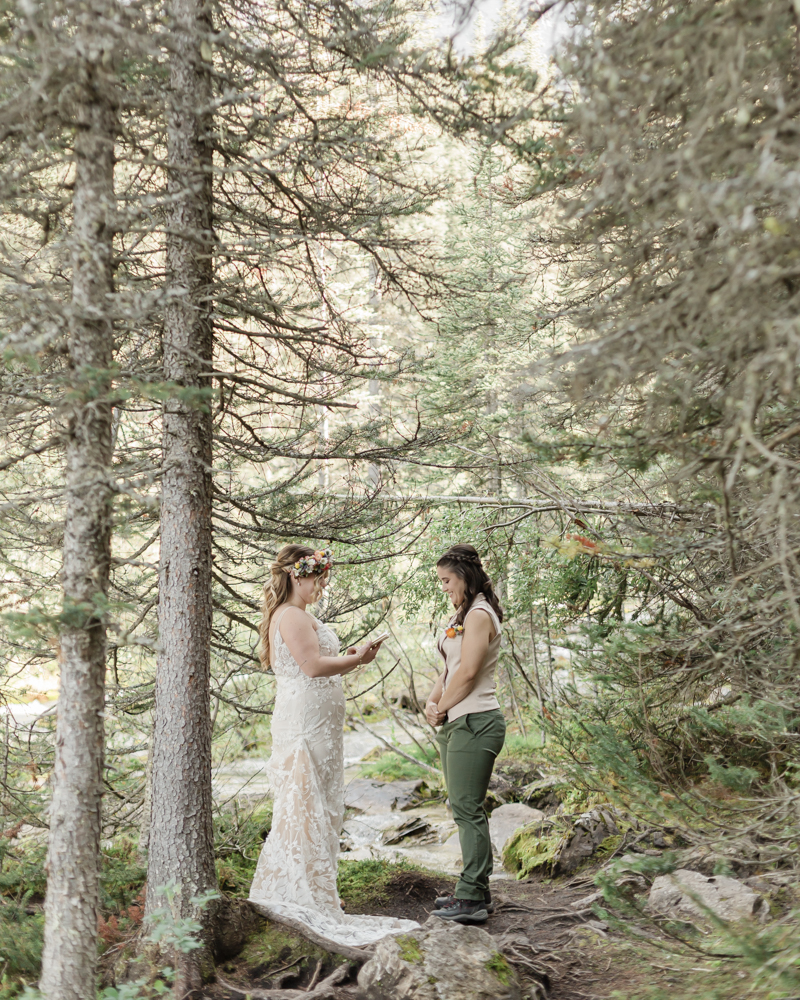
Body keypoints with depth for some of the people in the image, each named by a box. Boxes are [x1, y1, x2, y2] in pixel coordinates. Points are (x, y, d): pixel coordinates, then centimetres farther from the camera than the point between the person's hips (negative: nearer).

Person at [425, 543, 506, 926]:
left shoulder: (479, 615, -12)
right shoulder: (462, 615, 19)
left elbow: (468, 670, -20)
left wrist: (442, 708, -8)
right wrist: (431, 703, 3)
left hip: (475, 722, -10)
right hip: (457, 722, 10)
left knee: (467, 808, -8)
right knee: (465, 809, 13)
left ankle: (472, 899, -3)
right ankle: (475, 891, 21)